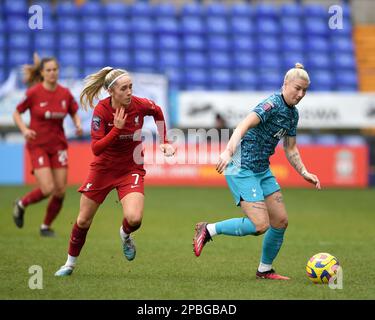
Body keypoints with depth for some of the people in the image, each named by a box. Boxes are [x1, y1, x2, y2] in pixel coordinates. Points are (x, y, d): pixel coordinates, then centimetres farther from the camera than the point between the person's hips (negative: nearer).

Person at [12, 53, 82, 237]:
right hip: (38, 145, -4)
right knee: (47, 189, -15)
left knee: (60, 191, 0)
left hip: (58, 145, 4)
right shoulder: (34, 93, -11)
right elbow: (16, 113, -1)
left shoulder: (65, 94, -1)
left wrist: (78, 125, -7)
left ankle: (46, 226, 22)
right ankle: (21, 204, 15)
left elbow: (74, 113, 14)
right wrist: (24, 130, -17)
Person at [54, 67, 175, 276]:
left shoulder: (140, 105, -16)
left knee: (134, 219, -22)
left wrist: (164, 141, 6)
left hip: (131, 168, 0)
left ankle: (125, 235, 15)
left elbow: (158, 112, 9)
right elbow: (96, 148, -24)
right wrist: (117, 128, -34)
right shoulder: (101, 110, -21)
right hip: (103, 168, 0)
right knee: (84, 220, 9)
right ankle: (71, 263, 31)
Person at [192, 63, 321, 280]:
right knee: (260, 225, -17)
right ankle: (208, 230, 0)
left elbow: (290, 149, 21)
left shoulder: (293, 114, 11)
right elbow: (244, 125, -31)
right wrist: (229, 151, -45)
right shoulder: (273, 104, -17)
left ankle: (265, 270, 23)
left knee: (281, 221, 6)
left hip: (262, 171, 9)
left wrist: (304, 173, 9)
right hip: (242, 170, -9)